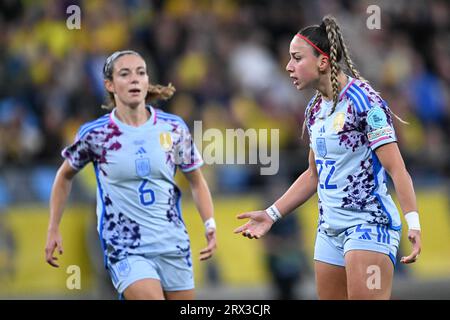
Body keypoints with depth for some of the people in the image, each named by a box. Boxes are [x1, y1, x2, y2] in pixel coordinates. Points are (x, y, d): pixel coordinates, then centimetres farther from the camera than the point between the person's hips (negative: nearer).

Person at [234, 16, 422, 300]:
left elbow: (396, 168, -17)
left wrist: (414, 223, -26)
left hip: (369, 224, -8)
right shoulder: (315, 110, 12)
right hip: (330, 229, 8)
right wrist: (272, 214, 19)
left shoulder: (364, 101, -13)